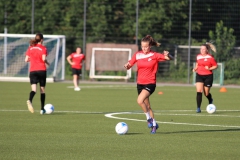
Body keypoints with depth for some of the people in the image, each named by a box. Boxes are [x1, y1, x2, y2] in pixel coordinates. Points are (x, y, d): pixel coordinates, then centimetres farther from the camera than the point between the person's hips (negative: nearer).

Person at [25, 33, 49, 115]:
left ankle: (30, 100, -42)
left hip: (32, 70, 2)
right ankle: (42, 109, 15)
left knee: (34, 89, -8)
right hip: (42, 70, -2)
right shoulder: (43, 48, -2)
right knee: (42, 89, 11)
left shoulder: (30, 48, 9)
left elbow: (26, 60, 6)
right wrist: (47, 63, 5)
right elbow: (44, 59, -15)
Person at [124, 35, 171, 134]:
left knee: (140, 100, -26)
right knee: (147, 106, 13)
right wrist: (127, 66, -18)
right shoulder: (137, 55, 2)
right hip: (140, 83, 5)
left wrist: (166, 56, -38)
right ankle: (154, 124, 29)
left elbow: (167, 58, -16)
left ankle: (149, 118, -5)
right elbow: (129, 65, 5)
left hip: (150, 83, -5)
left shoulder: (154, 55, -8)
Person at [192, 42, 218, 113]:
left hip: (208, 76, -3)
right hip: (199, 75, 3)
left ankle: (210, 101, 44)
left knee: (206, 93, 7)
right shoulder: (198, 56, 6)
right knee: (199, 92, -14)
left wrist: (210, 68, -20)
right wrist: (195, 68, 4)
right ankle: (198, 108, -12)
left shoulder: (210, 57, -9)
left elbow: (215, 66, -4)